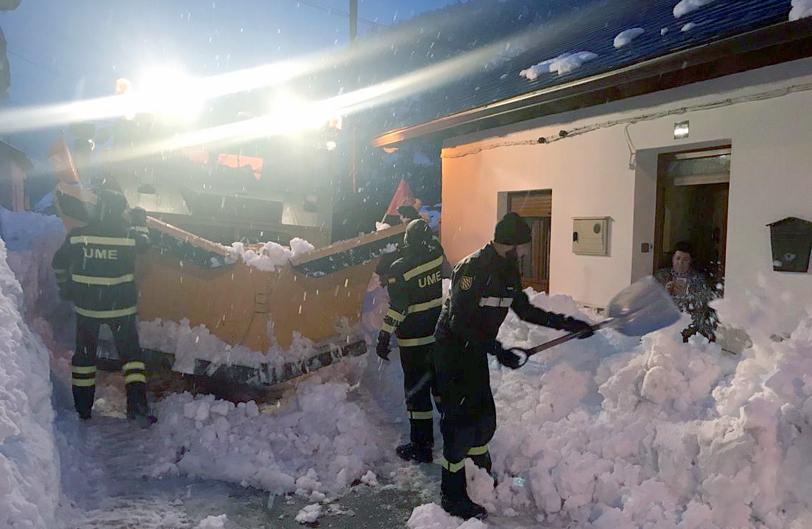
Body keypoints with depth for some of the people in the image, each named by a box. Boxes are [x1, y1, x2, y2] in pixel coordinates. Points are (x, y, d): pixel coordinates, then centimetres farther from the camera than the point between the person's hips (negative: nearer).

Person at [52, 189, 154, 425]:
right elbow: (144, 242, 11)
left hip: (86, 305, 2)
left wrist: (65, 287, 23)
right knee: (130, 352, 9)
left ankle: (83, 407, 24)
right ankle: (137, 403, -1)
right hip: (121, 306, -2)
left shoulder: (77, 235, -6)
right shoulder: (128, 235, -12)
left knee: (84, 353, 16)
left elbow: (59, 263, 7)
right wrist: (140, 222, 26)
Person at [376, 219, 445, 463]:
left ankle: (421, 446, 9)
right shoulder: (437, 256, -4)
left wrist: (384, 336, -12)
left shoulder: (400, 268, -18)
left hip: (414, 338, -6)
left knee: (417, 388, 2)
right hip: (441, 333, 6)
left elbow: (397, 307, -18)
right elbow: (433, 241, 22)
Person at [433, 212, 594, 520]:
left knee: (485, 416, 15)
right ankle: (453, 497, 7)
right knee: (462, 420, -6)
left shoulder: (507, 270, 4)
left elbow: (525, 310, 12)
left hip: (476, 351, 9)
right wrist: (498, 351, -31)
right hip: (453, 352, -9)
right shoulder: (472, 269, -24)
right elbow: (459, 322, -28)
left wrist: (568, 324, 7)